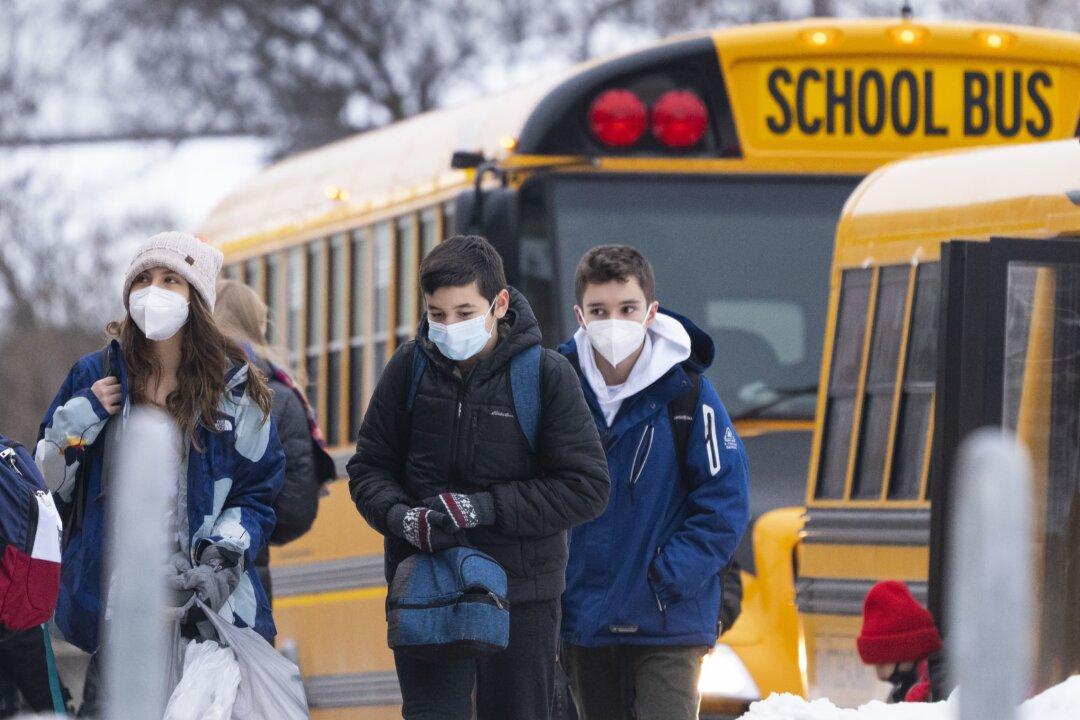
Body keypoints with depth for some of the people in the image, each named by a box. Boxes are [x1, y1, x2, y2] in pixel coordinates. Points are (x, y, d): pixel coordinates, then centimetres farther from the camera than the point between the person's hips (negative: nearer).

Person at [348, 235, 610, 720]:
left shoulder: (546, 374, -8)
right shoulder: (410, 367, -1)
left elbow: (586, 487, -10)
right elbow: (369, 467, 7)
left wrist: (483, 508, -18)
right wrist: (400, 516, -15)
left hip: (522, 596, -1)